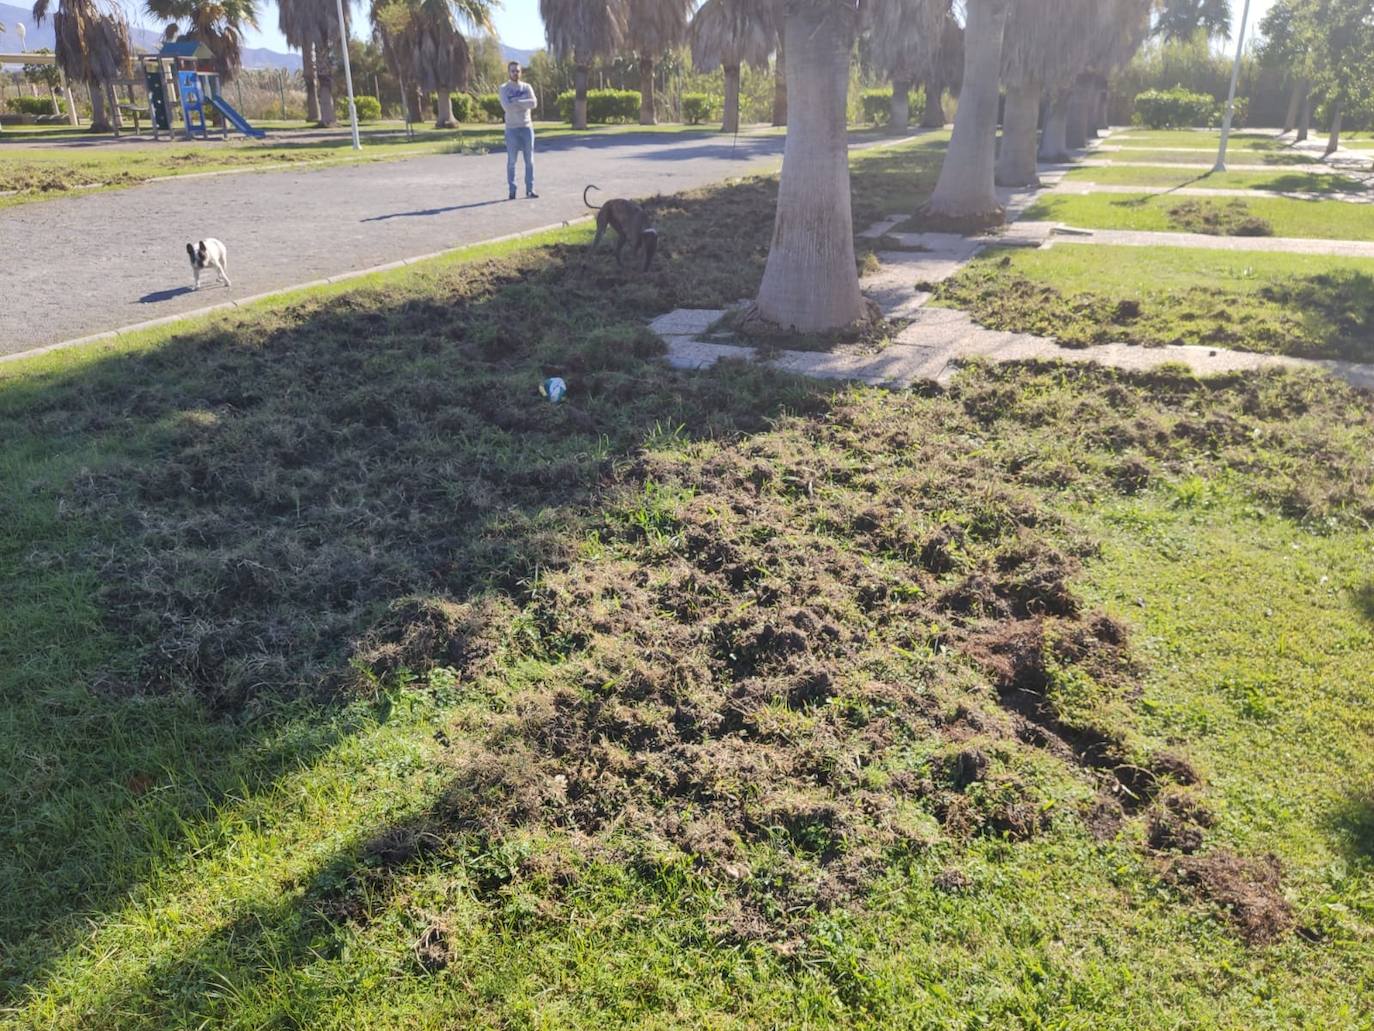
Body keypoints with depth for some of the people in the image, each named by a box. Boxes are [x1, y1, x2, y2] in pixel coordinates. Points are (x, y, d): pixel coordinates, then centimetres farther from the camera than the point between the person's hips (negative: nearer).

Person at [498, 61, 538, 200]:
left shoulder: (527, 87, 9)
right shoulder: (503, 89, 1)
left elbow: (534, 103, -8)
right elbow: (507, 107, -14)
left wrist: (517, 102, -13)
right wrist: (525, 102, -10)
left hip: (527, 127, 2)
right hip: (511, 129, -2)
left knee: (529, 160, 2)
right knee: (511, 161, -2)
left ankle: (530, 189, 7)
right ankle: (512, 190, 3)